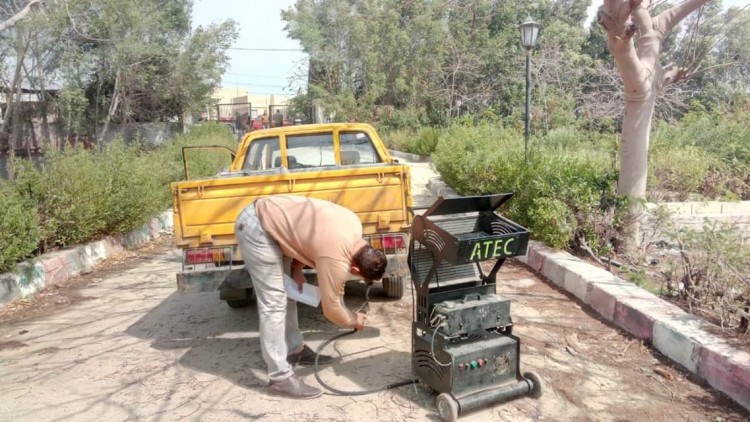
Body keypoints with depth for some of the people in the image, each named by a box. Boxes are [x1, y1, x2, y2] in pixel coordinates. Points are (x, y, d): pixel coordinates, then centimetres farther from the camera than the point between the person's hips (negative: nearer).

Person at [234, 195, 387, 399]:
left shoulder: (353, 223, 1)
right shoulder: (336, 259, -23)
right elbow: (331, 307, -8)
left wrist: (297, 270, 8)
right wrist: (354, 320, 10)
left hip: (265, 213, 10)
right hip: (256, 226, -10)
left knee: (286, 292, 16)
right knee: (274, 303, -8)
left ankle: (295, 350, 30)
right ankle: (280, 378, 0)